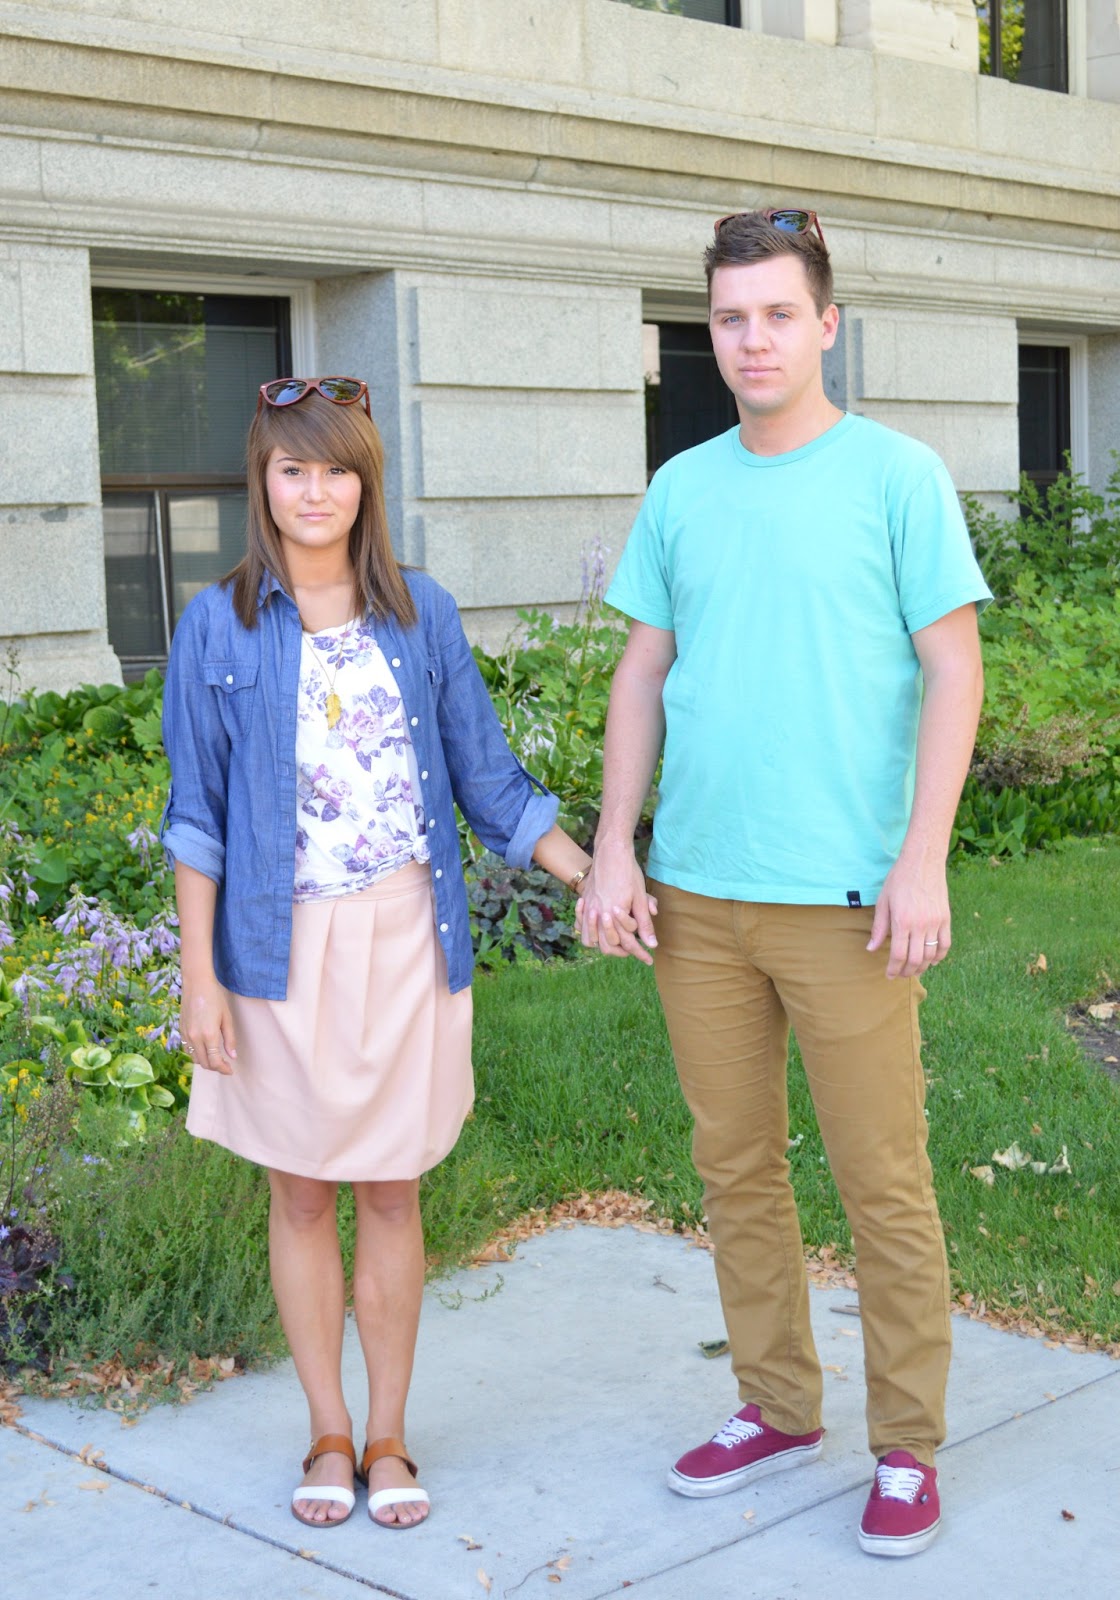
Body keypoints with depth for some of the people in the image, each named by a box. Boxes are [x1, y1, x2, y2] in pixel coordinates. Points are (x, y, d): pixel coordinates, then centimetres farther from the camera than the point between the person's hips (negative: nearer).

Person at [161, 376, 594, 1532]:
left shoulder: (421, 614, 3)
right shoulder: (220, 625, 0)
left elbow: (487, 778, 7)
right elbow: (197, 815, 0)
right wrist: (200, 975, -5)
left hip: (405, 936, 1)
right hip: (282, 945, -1)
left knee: (391, 1190, 8)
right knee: (301, 1194, 8)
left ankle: (388, 1436, 22)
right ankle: (329, 1437, 23)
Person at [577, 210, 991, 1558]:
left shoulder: (897, 476, -2)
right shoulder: (680, 489, 10)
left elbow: (953, 670, -5)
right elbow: (642, 675, 13)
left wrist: (923, 859, -12)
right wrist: (612, 849, 6)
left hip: (842, 895, -4)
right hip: (697, 894, 5)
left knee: (882, 1183, 2)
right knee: (735, 1170, 14)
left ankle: (906, 1446, 18)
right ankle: (777, 1409, 30)